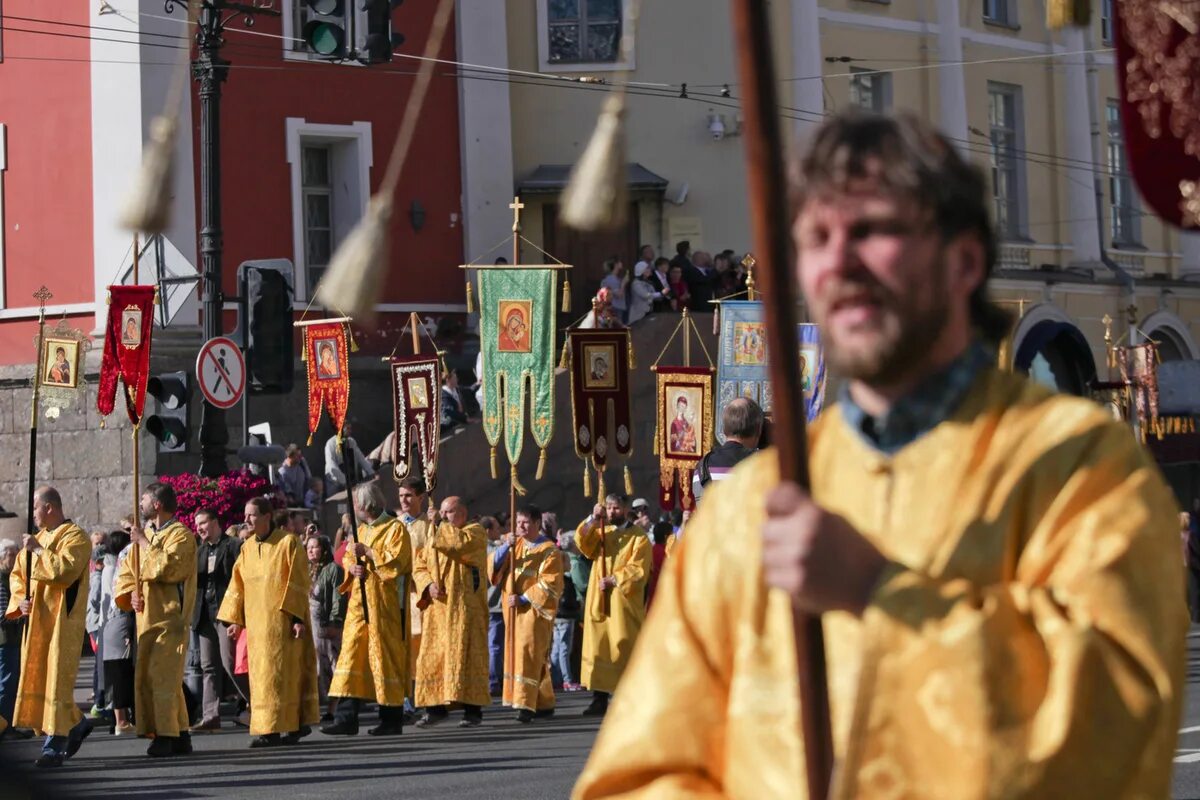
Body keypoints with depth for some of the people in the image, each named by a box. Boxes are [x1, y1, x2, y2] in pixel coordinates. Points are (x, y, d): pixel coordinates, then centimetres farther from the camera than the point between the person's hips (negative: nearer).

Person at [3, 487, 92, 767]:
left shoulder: (75, 537, -8)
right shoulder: (38, 538, 15)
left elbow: (65, 570, -23)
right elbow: (17, 573, 18)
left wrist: (37, 550, -14)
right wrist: (20, 598, 0)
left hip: (61, 621, -8)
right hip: (36, 620, 8)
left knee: (56, 679, -9)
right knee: (37, 678, 10)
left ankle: (55, 744, -8)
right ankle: (77, 724, 26)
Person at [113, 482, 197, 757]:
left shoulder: (181, 535, -7)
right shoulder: (148, 532, 18)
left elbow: (166, 567, -22)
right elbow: (126, 572, 21)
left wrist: (144, 542, -12)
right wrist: (131, 593, 1)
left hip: (169, 618, -8)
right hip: (147, 618, 9)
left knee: (162, 675, -16)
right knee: (146, 676, 6)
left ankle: (166, 736, -16)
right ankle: (180, 736, 10)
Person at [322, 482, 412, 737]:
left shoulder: (395, 528, -5)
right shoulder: (361, 530, 18)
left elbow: (396, 560, -15)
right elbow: (348, 559, 21)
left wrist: (367, 552, -12)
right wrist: (352, 567, 0)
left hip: (384, 604, -7)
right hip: (359, 603, 7)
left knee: (385, 657, -4)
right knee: (351, 655, -2)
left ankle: (392, 720, 4)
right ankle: (347, 718, -4)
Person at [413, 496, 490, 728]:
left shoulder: (475, 532, 1)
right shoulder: (434, 537, 20)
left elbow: (459, 543, -21)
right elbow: (419, 567, 13)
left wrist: (440, 524, -10)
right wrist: (428, 585, -6)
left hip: (463, 606, -6)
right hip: (437, 608, 6)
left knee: (463, 653, -9)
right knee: (433, 655, 2)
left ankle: (473, 709, -7)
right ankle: (437, 707, 8)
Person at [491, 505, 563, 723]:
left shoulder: (548, 550, -5)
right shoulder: (515, 545, 12)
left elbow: (549, 583, -12)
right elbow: (494, 566, 3)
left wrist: (523, 598, -17)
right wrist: (506, 546, -13)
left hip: (535, 609, -6)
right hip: (515, 611, 7)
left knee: (528, 653, -15)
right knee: (527, 654, 9)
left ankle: (526, 704, -19)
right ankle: (545, 704, 16)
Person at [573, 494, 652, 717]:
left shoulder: (638, 537, 1)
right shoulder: (600, 531, 15)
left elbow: (638, 570, -8)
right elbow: (582, 543, -4)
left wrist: (613, 580, -16)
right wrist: (593, 519, -16)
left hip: (624, 604, -4)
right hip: (599, 602, 4)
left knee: (624, 651, -4)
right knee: (598, 650, 1)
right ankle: (600, 699, 2)